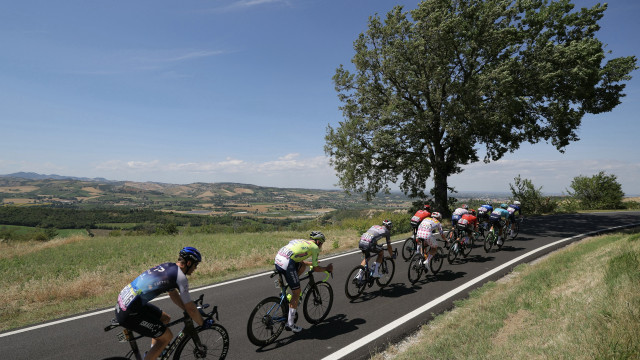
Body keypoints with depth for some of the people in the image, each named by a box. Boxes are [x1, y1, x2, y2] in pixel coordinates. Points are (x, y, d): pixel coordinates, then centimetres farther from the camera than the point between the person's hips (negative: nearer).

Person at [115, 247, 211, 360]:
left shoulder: (167, 266, 12)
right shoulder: (180, 277, -14)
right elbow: (190, 308, -8)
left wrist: (189, 311, 28)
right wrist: (203, 323, 8)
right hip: (129, 313, -9)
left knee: (165, 318, 23)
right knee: (167, 336, 2)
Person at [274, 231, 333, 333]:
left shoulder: (302, 241, 29)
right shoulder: (315, 247, 10)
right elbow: (315, 268, 14)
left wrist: (312, 263, 49)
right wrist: (327, 268, 30)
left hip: (277, 259, 7)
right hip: (287, 264, -7)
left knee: (303, 266, 26)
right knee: (296, 293, 6)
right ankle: (290, 324, 12)